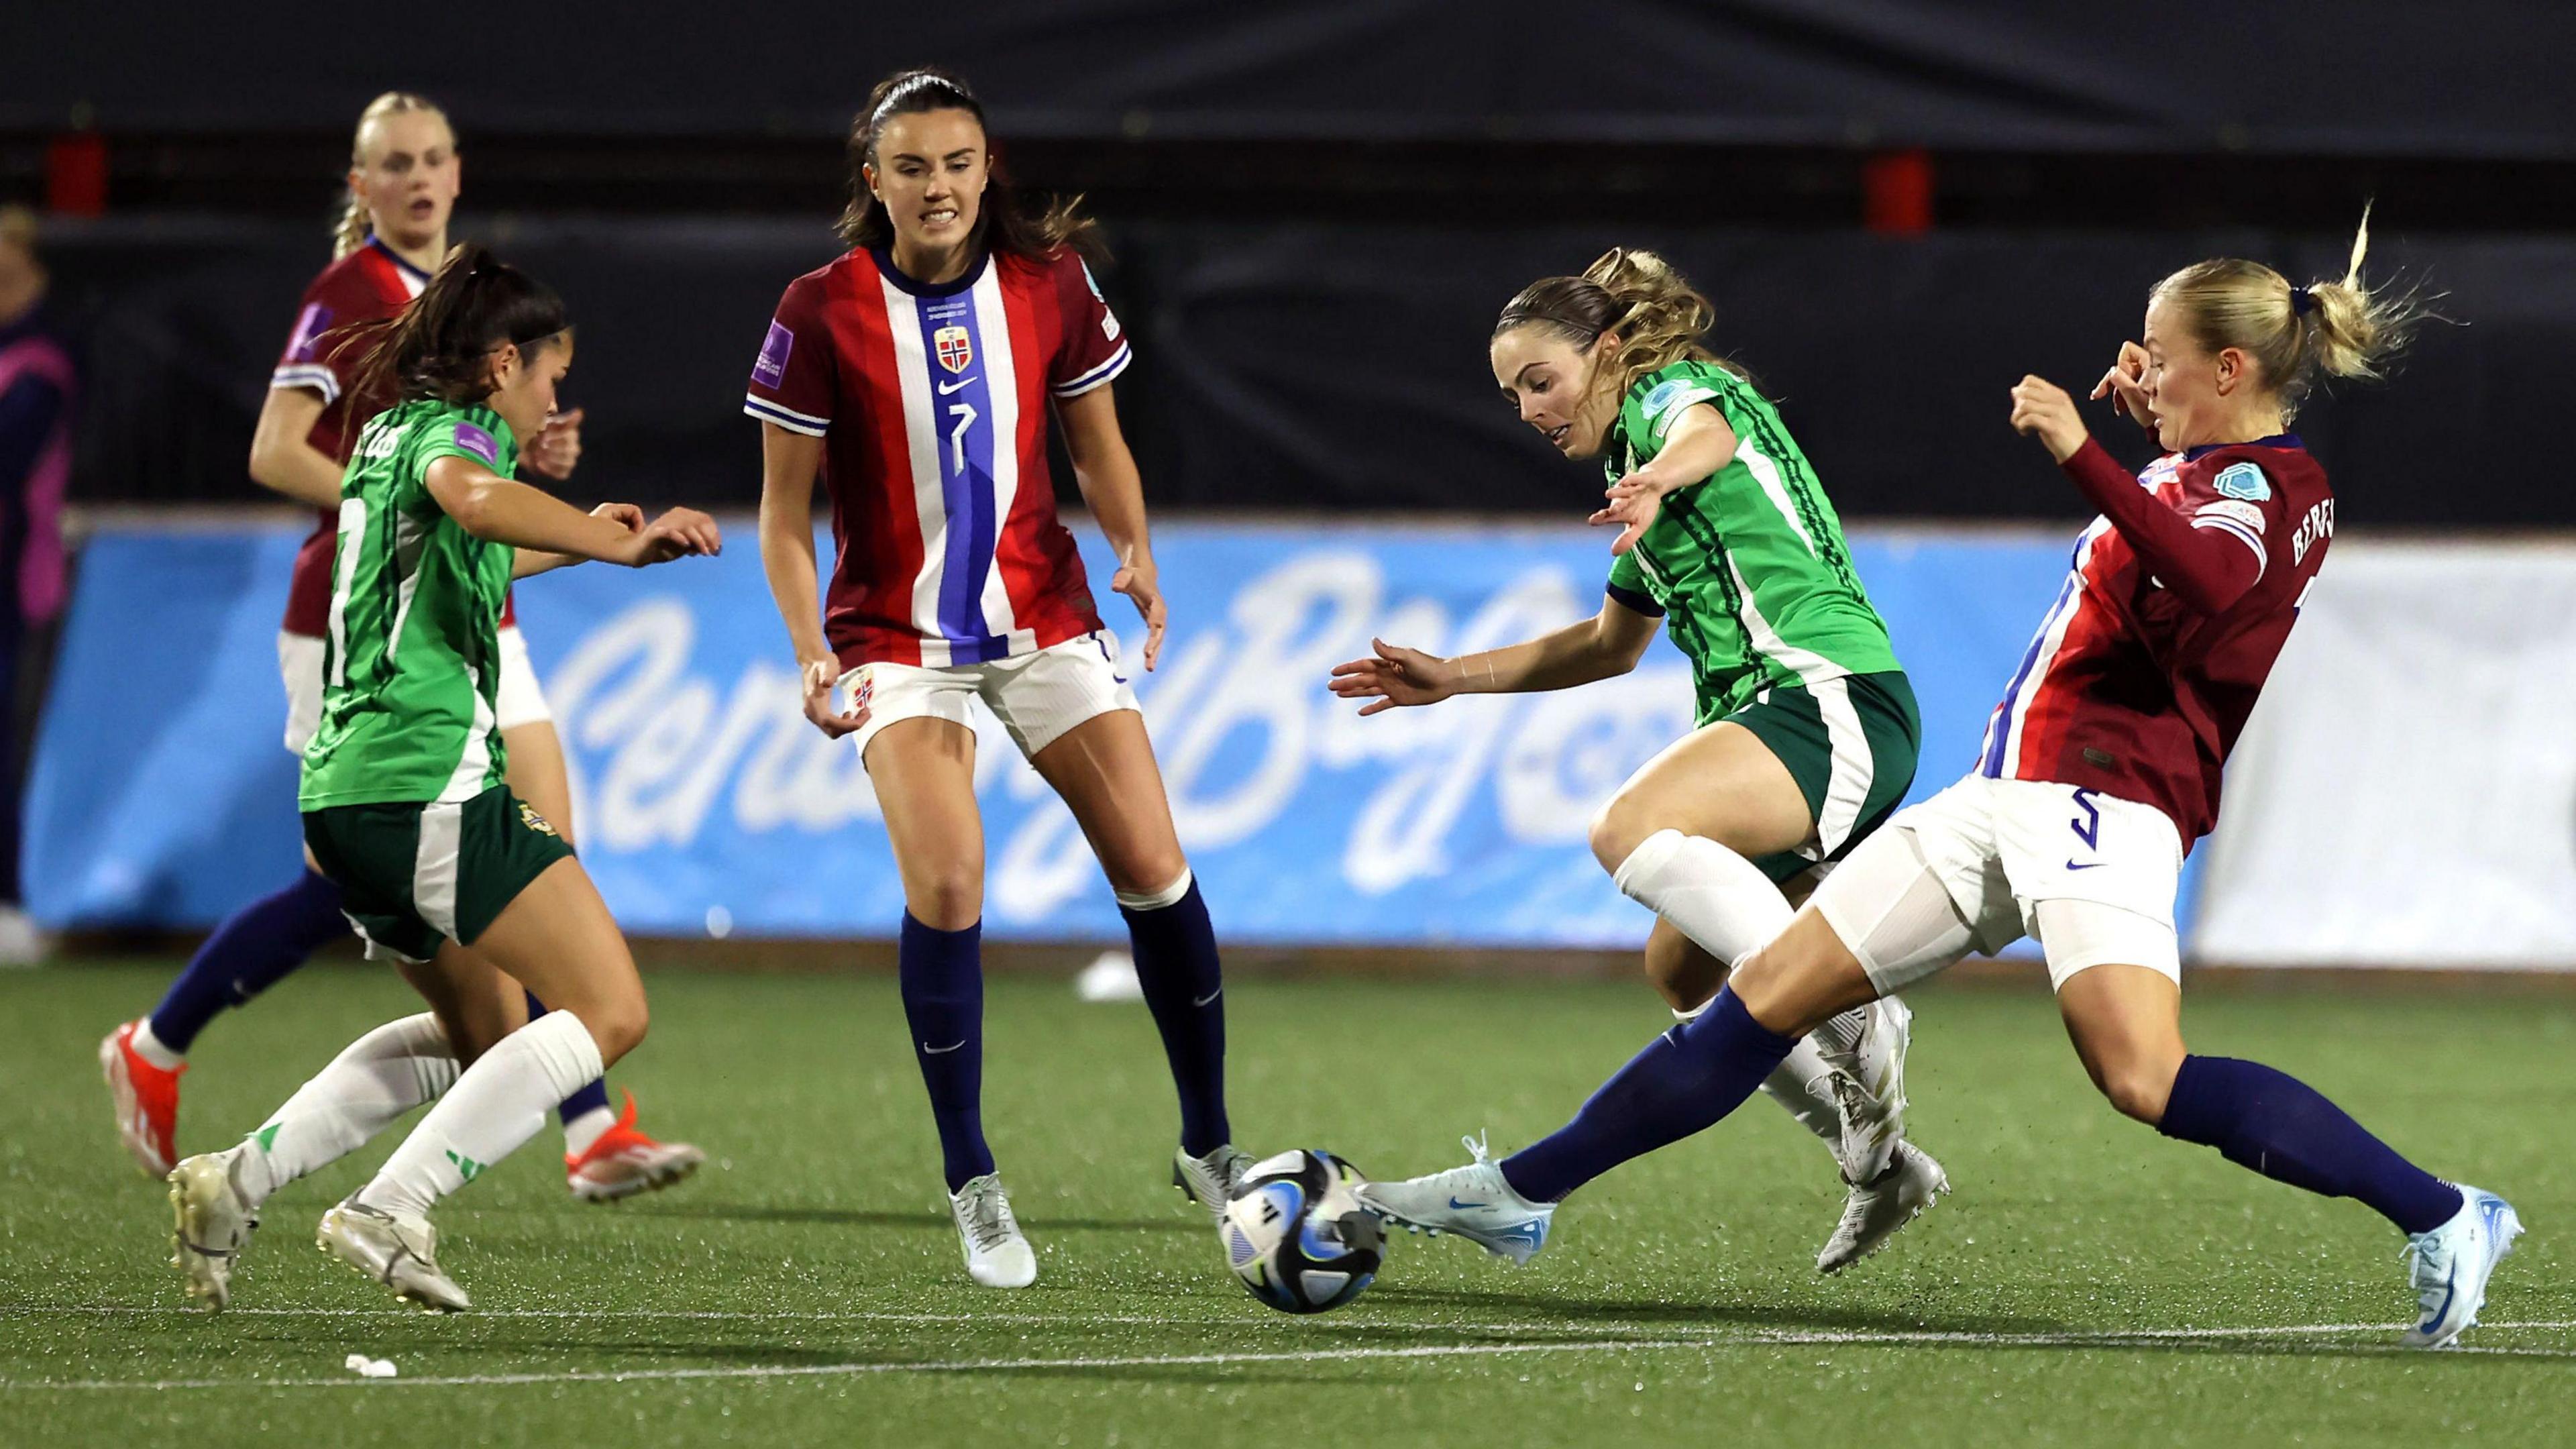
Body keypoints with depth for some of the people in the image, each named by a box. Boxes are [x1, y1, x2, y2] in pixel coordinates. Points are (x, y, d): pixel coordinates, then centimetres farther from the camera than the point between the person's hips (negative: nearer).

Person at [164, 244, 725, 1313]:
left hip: (343, 793, 10)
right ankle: (389, 1212, -18)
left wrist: (577, 540, 54)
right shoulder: (455, 429, -3)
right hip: (430, 782, -10)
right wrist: (615, 542, -35)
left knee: (484, 1031, 23)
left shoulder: (391, 434, 24)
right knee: (610, 1011, -8)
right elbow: (468, 498, -30)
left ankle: (242, 1178, 11)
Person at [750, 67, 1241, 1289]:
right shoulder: (823, 313, -10)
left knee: (1154, 869, -2)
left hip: (1043, 614, 3)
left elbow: (1098, 448, 9)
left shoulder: (1048, 283, -4)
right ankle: (973, 1189, -6)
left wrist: (1135, 550, -10)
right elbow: (785, 514, -5)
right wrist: (813, 657, -17)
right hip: (898, 637, -3)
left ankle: (1209, 1148, 18)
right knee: (944, 887, -20)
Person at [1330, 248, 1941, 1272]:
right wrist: (1450, 680, 36)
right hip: (1770, 717, 10)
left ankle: (1854, 1022, -30)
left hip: (1835, 698, -10)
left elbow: (1707, 431, -29)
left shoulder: (1676, 389, 0)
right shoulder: (1635, 459, 27)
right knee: (1681, 976, 10)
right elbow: (1612, 645, 40)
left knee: (1631, 832, -31)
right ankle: (1878, 1165, 14)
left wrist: (1663, 476, -52)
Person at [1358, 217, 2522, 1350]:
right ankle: (1522, 1193, 15)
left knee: (2145, 1080, -28)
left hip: (2106, 800, -9)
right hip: (2006, 793, 9)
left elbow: (2204, 578, -33)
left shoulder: (2274, 487, -8)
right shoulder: (2207, 473, 20)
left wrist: (2083, 452, -39)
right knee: (1766, 1000, 9)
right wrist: (2139, 420, 30)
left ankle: (2442, 1219, -22)